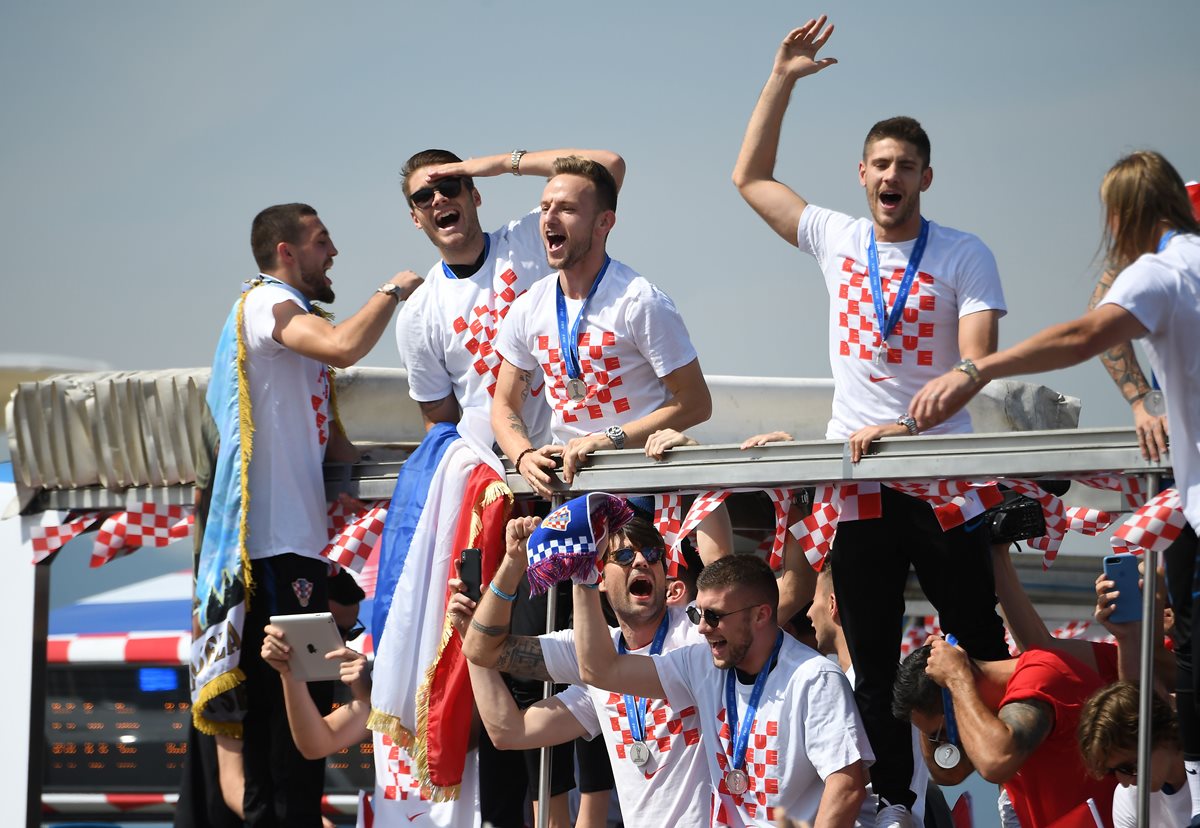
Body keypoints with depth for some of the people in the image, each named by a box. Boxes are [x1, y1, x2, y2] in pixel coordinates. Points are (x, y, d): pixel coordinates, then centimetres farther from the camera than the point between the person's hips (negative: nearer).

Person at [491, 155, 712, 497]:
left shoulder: (640, 302, -8)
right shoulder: (527, 309, 9)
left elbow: (695, 403, -8)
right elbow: (504, 406, 17)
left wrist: (612, 439, -17)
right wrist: (524, 456, -5)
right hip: (565, 474, 5)